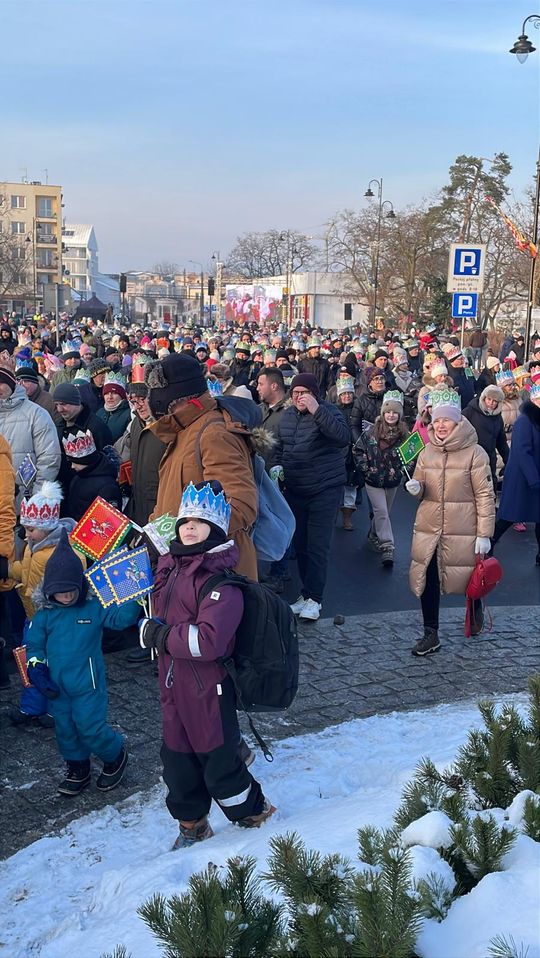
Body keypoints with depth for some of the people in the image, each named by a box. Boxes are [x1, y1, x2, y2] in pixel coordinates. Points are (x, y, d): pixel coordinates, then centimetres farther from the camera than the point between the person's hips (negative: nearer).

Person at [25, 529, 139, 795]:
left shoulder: (94, 608, -8)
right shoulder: (44, 615, 0)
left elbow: (120, 617, -13)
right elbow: (34, 645, 7)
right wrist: (36, 669, -6)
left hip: (88, 684, -4)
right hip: (57, 687, 4)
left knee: (91, 729, -3)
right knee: (65, 730, 16)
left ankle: (115, 756, 25)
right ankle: (77, 770, 37)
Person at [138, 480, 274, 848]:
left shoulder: (221, 581, -20)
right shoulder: (170, 566, 6)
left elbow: (209, 640, -30)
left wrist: (160, 635, -22)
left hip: (209, 690, -8)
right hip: (174, 687, 8)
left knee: (219, 764, 7)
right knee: (177, 761, 19)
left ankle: (256, 813, 32)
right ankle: (192, 826, 40)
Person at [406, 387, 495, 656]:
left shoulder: (475, 453, -9)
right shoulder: (426, 452, 6)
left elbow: (485, 495, -9)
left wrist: (484, 534, -13)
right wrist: (416, 488, -8)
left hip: (463, 531, -4)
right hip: (428, 528, 4)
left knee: (469, 580, 12)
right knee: (428, 580, 4)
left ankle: (476, 609, 44)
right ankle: (431, 635, 17)